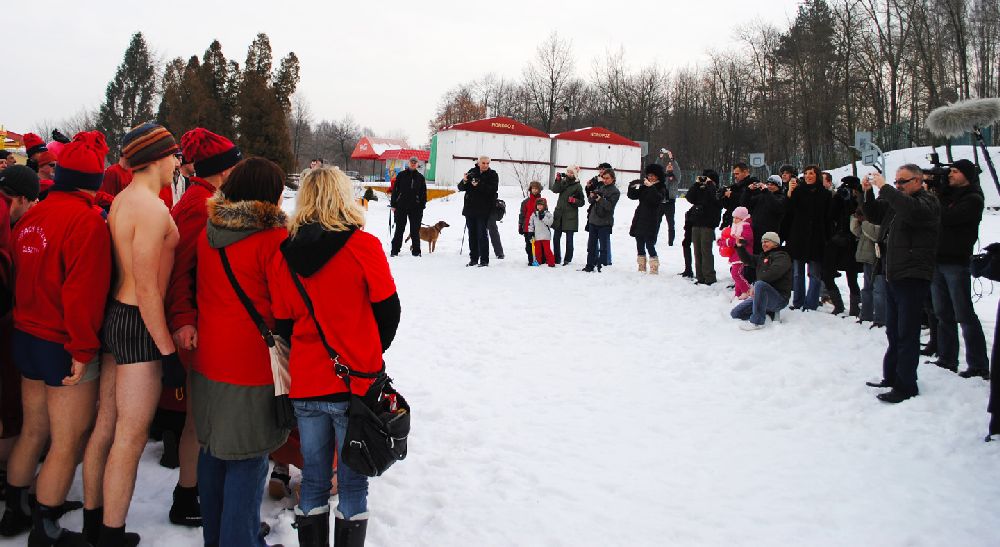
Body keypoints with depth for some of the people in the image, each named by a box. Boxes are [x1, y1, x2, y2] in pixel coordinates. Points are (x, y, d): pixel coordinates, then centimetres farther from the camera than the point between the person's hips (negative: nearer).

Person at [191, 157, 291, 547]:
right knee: (248, 459, 4)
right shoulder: (273, 237, -17)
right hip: (254, 365, -7)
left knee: (213, 449, 20)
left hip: (208, 360, 8)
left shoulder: (208, 231, 4)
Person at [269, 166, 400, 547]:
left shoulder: (284, 254, 0)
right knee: (352, 480, 9)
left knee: (313, 479, 16)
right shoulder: (363, 245, -11)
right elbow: (388, 309, -4)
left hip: (305, 385, 4)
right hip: (354, 385, -4)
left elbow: (281, 319, 7)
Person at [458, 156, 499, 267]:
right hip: (470, 209, 4)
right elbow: (460, 188, 7)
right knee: (472, 235, 9)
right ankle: (473, 259, 17)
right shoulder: (472, 172, 10)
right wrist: (464, 181, -14)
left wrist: (479, 185, -25)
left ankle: (484, 260, -1)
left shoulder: (493, 175, 1)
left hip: (483, 210, -4)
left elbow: (493, 189, -15)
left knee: (482, 235, -6)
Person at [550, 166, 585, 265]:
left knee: (569, 239, 0)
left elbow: (582, 202, 1)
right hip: (559, 214, 4)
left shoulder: (578, 186, -1)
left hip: (570, 216, -4)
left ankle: (567, 259, 10)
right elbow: (555, 190, -6)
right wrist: (558, 180, -17)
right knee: (556, 238, 7)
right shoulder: (563, 182, 10)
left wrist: (574, 200, -16)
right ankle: (557, 258, 17)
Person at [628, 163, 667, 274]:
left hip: (651, 221, -6)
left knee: (650, 245, -10)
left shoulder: (661, 188, -2)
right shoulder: (644, 186, 13)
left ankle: (654, 268, -5)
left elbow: (657, 199, -22)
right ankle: (642, 267, 18)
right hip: (639, 219, 6)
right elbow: (632, 195, 11)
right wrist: (632, 187, -6)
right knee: (640, 245, 9)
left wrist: (651, 186, -28)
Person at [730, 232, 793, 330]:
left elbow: (772, 273, -24)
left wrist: (755, 285, -26)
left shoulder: (782, 256, -8)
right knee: (735, 313, 2)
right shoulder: (762, 257, 19)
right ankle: (769, 314, 7)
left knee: (760, 284, -39)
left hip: (779, 299, -9)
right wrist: (740, 246, 4)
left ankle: (756, 322, -33)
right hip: (762, 296, 9)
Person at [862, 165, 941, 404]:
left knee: (907, 334, -6)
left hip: (913, 278, -9)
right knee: (893, 331, 16)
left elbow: (911, 210, -31)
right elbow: (875, 215, 24)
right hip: (893, 275, 9)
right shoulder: (897, 201, 15)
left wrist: (884, 187, -26)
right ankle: (891, 377, 27)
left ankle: (906, 386, -2)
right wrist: (868, 193, 7)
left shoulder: (927, 202, -9)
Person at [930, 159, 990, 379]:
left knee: (965, 316, -6)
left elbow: (947, 217, -20)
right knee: (944, 315, 11)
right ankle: (947, 360, 19)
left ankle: (979, 366, -1)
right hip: (938, 261, 7)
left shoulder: (973, 199, -7)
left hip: (957, 263, -7)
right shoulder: (947, 194, 15)